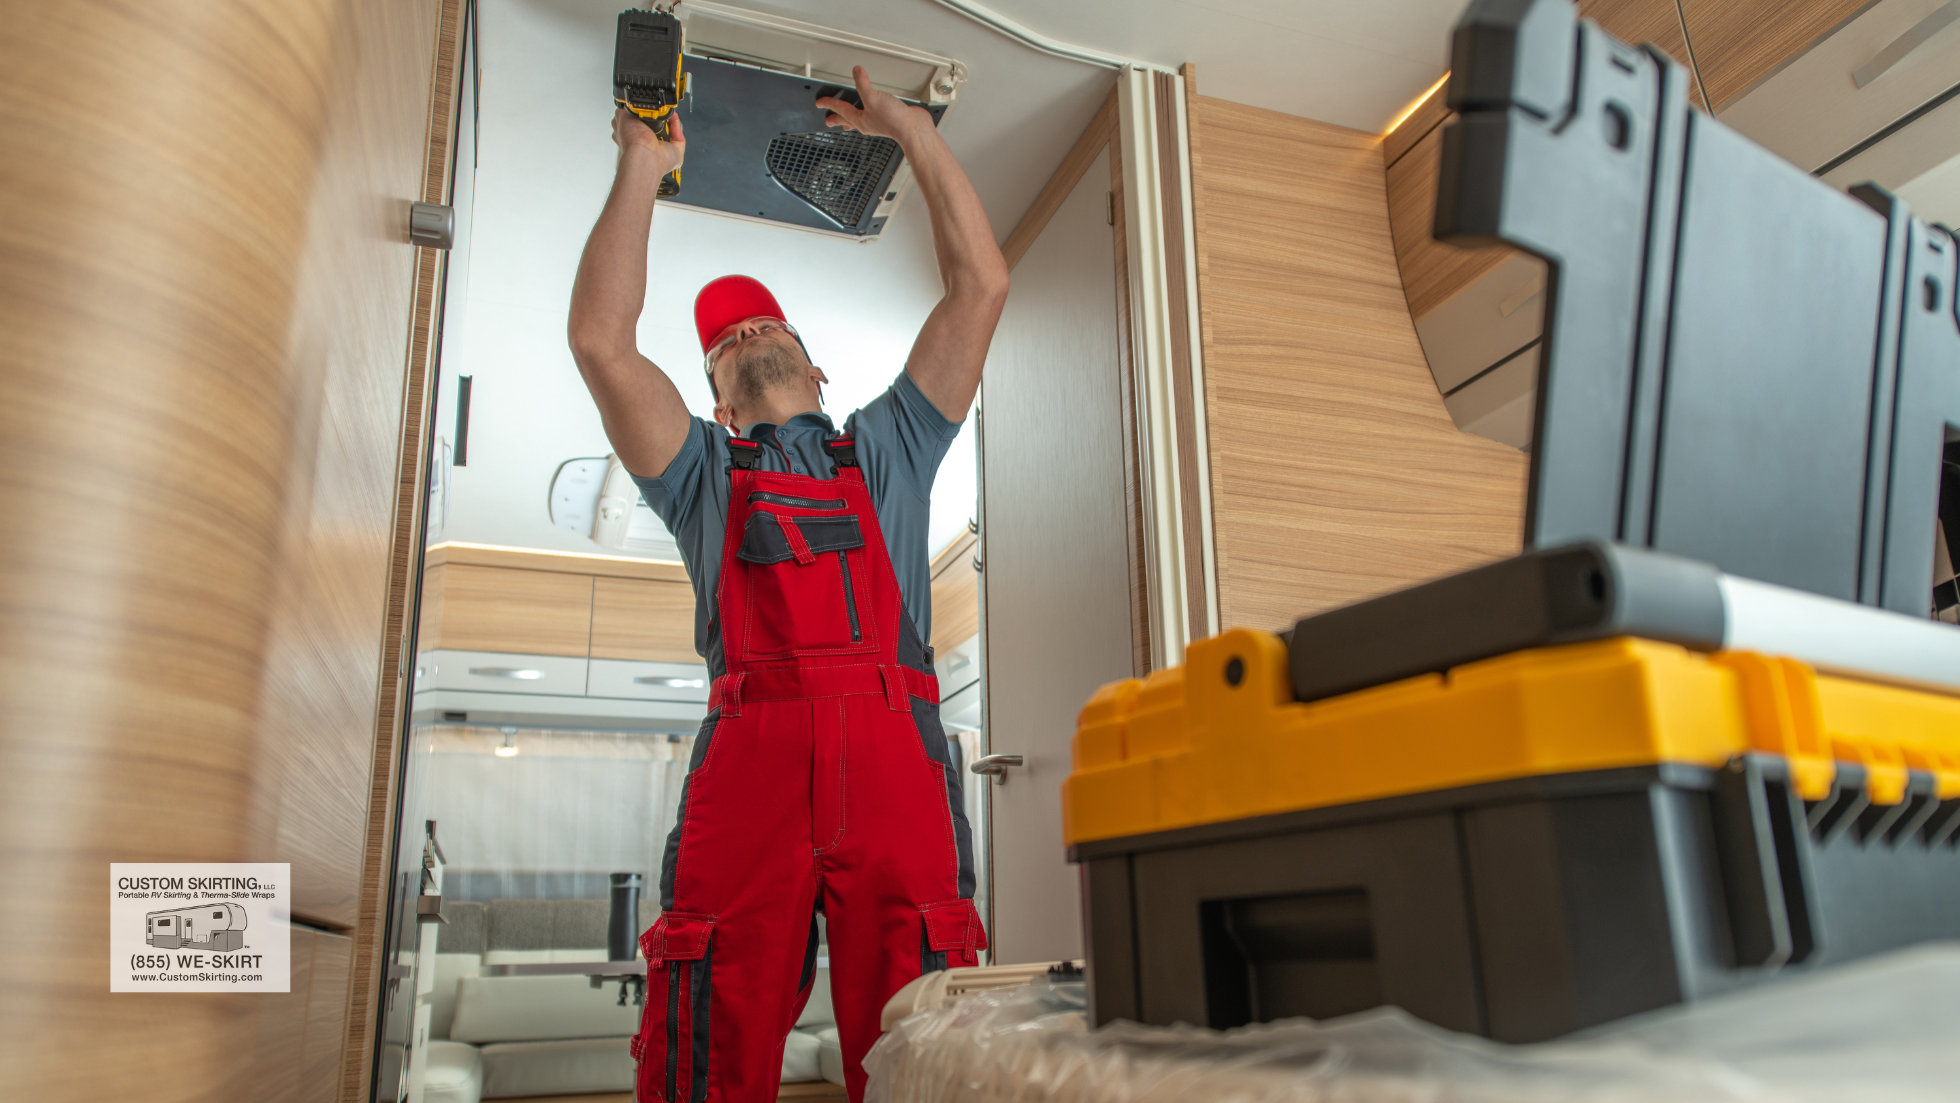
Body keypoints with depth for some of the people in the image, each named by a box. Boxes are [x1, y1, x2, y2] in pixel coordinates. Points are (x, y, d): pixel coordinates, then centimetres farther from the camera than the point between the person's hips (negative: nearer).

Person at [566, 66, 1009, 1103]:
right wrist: (643, 168, 19)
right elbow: (600, 338, 12)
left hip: (893, 754, 1)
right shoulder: (706, 471, 27)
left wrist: (911, 130, 28)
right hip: (748, 749, 0)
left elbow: (980, 287, 25)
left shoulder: (886, 449, 30)